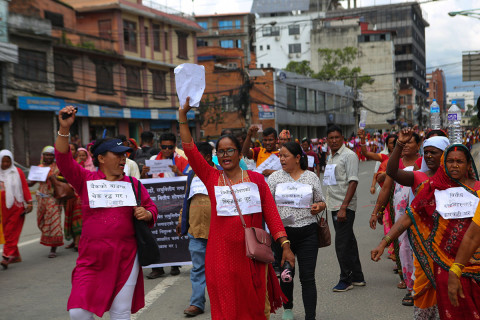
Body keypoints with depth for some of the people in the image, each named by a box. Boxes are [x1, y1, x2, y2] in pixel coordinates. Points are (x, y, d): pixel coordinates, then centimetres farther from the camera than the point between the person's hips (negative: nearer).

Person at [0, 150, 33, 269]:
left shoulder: (18, 172, 2)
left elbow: (25, 187, 3)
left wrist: (29, 202, -2)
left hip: (16, 206, -3)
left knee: (11, 232, -7)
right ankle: (15, 256, 16)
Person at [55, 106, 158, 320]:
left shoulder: (133, 184, 7)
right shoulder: (86, 180, 3)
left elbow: (152, 209, 13)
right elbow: (63, 159, -8)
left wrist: (146, 214, -10)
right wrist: (64, 129, -21)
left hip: (126, 257, 1)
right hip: (92, 258, -1)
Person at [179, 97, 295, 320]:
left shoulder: (256, 179, 4)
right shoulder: (211, 178, 4)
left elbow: (271, 214, 1)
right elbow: (190, 150, -4)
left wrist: (285, 245, -7)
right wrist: (182, 115, -10)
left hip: (252, 253, 0)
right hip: (221, 253, 0)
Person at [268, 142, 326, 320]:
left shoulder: (311, 177, 6)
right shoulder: (275, 177, 5)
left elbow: (321, 202, 13)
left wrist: (318, 207, -9)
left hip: (307, 233, -1)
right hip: (282, 232, 1)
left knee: (308, 277, -3)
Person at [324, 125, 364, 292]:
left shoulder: (349, 155, -10)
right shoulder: (331, 157, 16)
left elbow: (353, 182, -17)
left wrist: (343, 207, -22)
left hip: (345, 207, -9)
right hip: (335, 206, 9)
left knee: (342, 244, -7)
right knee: (348, 242, 14)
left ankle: (346, 279, 4)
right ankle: (357, 277, 24)